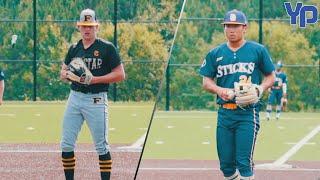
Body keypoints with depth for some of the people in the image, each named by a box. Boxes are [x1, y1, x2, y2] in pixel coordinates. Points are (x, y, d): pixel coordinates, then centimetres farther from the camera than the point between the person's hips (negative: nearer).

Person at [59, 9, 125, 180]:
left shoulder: (107, 48, -4)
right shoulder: (74, 48, 12)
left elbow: (120, 75, -7)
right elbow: (62, 73, 19)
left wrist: (94, 79, -16)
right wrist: (68, 74, -7)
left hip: (96, 100, -5)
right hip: (74, 97, 5)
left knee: (101, 145, -2)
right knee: (66, 144, 3)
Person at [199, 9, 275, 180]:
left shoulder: (258, 50, 4)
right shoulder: (215, 54, 10)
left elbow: (271, 76, 11)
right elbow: (206, 81, 11)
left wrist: (260, 89, -9)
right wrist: (219, 90, -10)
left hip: (248, 114, -3)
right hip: (224, 113, 3)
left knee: (244, 161, -11)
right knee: (226, 162, 6)